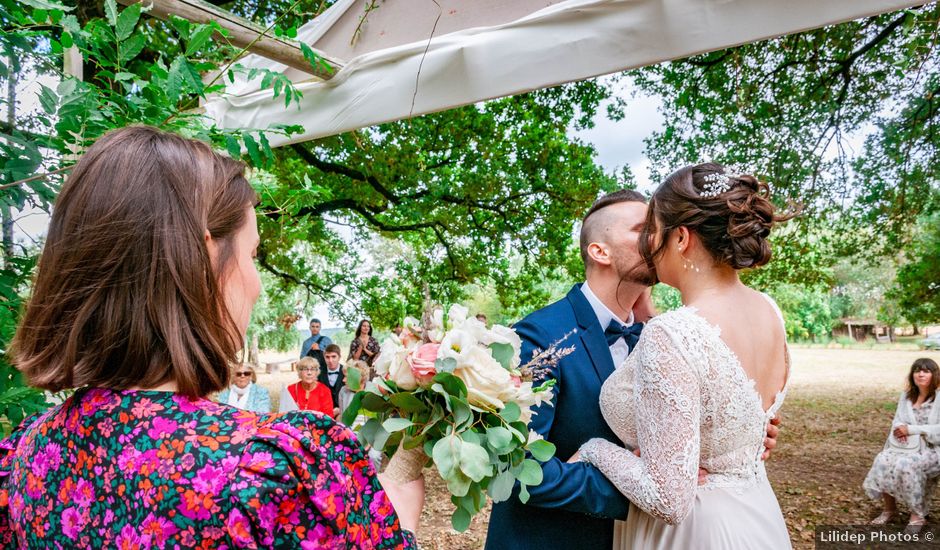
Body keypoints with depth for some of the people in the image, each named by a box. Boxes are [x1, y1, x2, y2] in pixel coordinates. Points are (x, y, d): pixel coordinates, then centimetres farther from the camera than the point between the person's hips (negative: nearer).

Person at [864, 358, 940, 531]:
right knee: (883, 460, -25)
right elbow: (898, 420, 11)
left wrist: (911, 429, -19)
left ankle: (917, 514, -17)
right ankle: (890, 508, -6)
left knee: (905, 464, -34)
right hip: (907, 446, 5)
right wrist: (900, 428, -13)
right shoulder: (906, 396, 12)